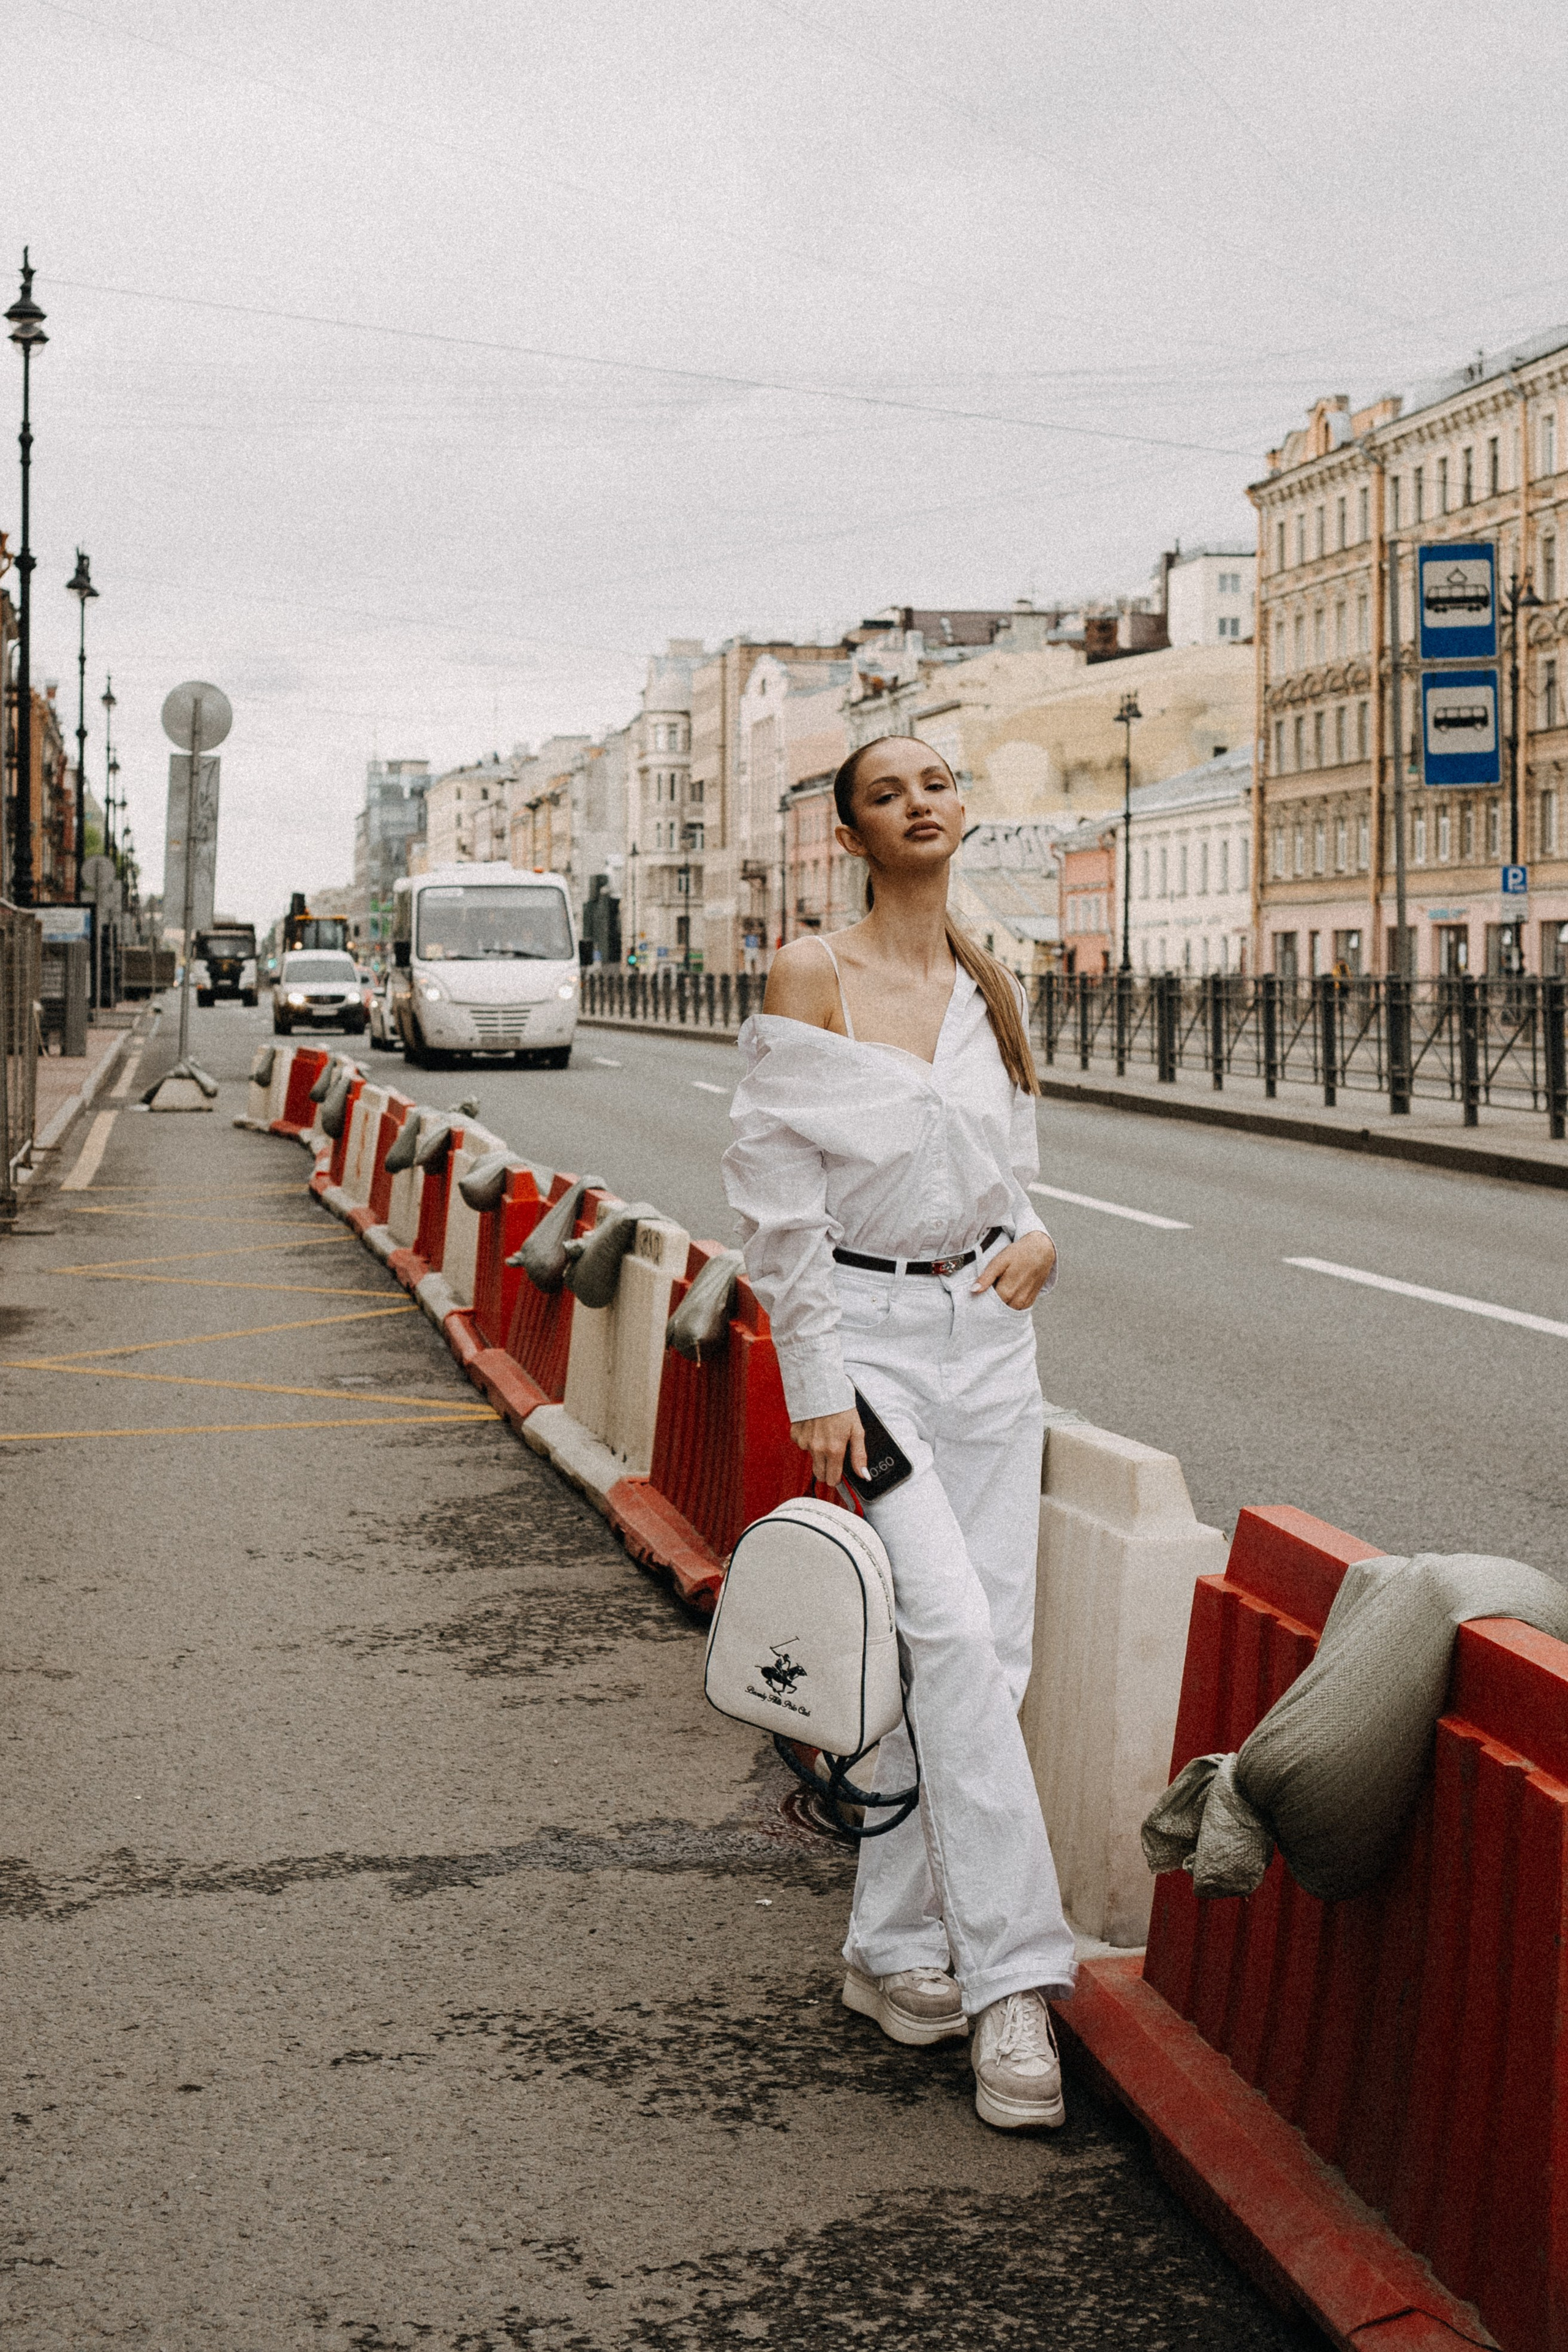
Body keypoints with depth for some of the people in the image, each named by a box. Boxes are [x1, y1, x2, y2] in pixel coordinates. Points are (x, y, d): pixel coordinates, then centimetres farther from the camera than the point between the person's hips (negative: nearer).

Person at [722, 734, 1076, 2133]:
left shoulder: (995, 990, 12)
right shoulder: (815, 975, -5)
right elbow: (776, 1189, -8)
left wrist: (1035, 1237, 0)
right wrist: (816, 1381, -12)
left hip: (987, 1333, 6)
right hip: (867, 1332, -6)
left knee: (983, 1653, 3)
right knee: (948, 1632, -16)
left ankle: (895, 1952, 16)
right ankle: (1010, 1970, -11)